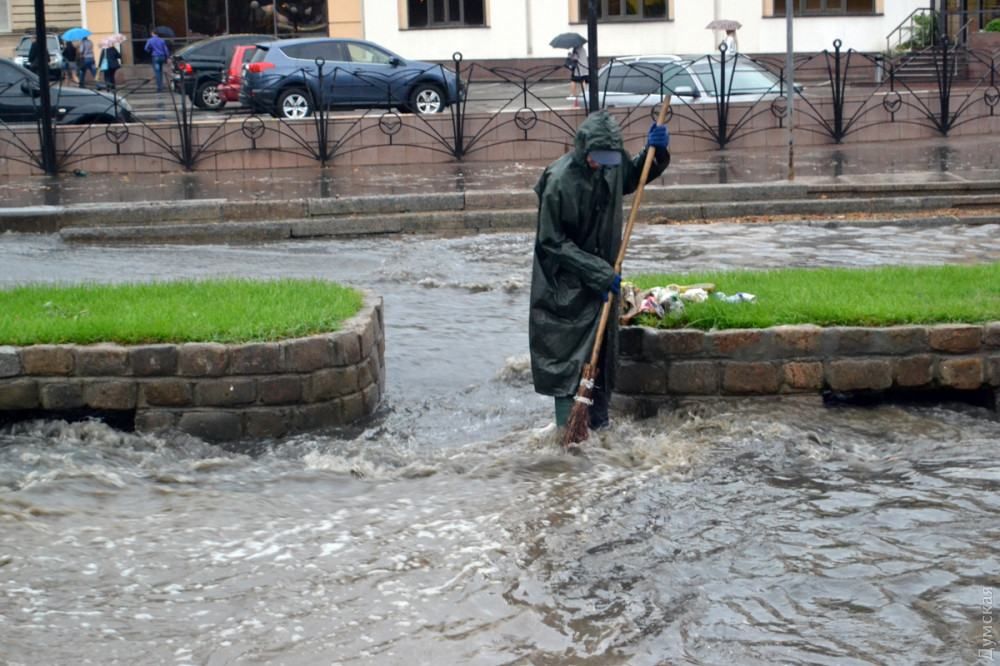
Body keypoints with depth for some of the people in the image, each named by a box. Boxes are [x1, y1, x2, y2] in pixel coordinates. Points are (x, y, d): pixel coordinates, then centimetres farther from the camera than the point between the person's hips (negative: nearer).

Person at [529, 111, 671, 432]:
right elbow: (552, 241, -19)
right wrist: (598, 272, -21)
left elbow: (632, 178, 20)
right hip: (567, 286, -6)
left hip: (603, 280, 6)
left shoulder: (612, 163, -5)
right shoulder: (560, 180, -23)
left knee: (603, 350, 13)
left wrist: (654, 152, 0)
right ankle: (568, 426, 5)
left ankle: (599, 421, 25)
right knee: (567, 354, -2)